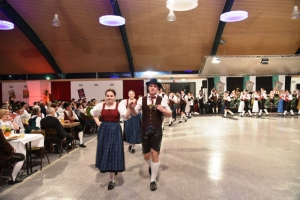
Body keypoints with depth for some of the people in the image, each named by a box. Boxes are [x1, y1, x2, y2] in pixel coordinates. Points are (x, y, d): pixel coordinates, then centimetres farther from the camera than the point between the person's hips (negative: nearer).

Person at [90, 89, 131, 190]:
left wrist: (129, 107, -38)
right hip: (103, 131, 3)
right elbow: (93, 112, 21)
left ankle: (112, 180, 8)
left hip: (115, 131, -3)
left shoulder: (119, 105, -8)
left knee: (113, 153, -1)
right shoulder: (101, 105, 2)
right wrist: (97, 122, 9)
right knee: (104, 152, 12)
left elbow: (126, 116, -22)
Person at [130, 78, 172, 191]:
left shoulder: (162, 100, -5)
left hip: (157, 131, -2)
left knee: (155, 153, -6)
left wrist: (162, 110, -19)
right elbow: (134, 113, 1)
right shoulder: (142, 100, -1)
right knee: (146, 155, 13)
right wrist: (132, 107, -21)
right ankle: (151, 167, 50)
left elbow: (170, 114, 0)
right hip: (144, 130, 2)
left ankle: (153, 180, 12)